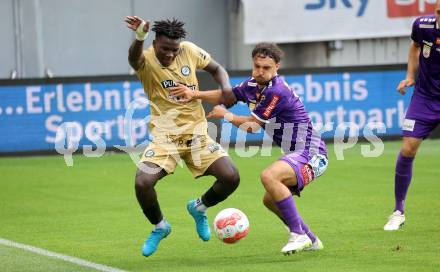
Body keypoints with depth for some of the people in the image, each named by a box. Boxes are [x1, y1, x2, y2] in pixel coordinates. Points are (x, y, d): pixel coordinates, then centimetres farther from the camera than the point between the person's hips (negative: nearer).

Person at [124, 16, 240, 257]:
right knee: (142, 184, -24)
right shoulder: (146, 60, -14)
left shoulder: (190, 51, -3)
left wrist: (226, 89, -7)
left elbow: (216, 69, 16)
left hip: (197, 132, 3)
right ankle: (160, 227, 8)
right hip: (164, 135, -3)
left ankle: (199, 208, 22)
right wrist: (139, 38, -65)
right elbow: (134, 57, -41)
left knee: (231, 178, -11)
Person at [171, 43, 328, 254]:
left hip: (311, 154, -11)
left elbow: (252, 126, -15)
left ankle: (298, 235, -28)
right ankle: (311, 241, 33)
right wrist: (195, 94, 2)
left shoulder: (277, 91, -21)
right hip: (297, 154, 11)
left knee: (269, 176, -33)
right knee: (270, 200, 21)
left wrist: (226, 116, 1)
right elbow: (227, 95, 18)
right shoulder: (253, 86, 7)